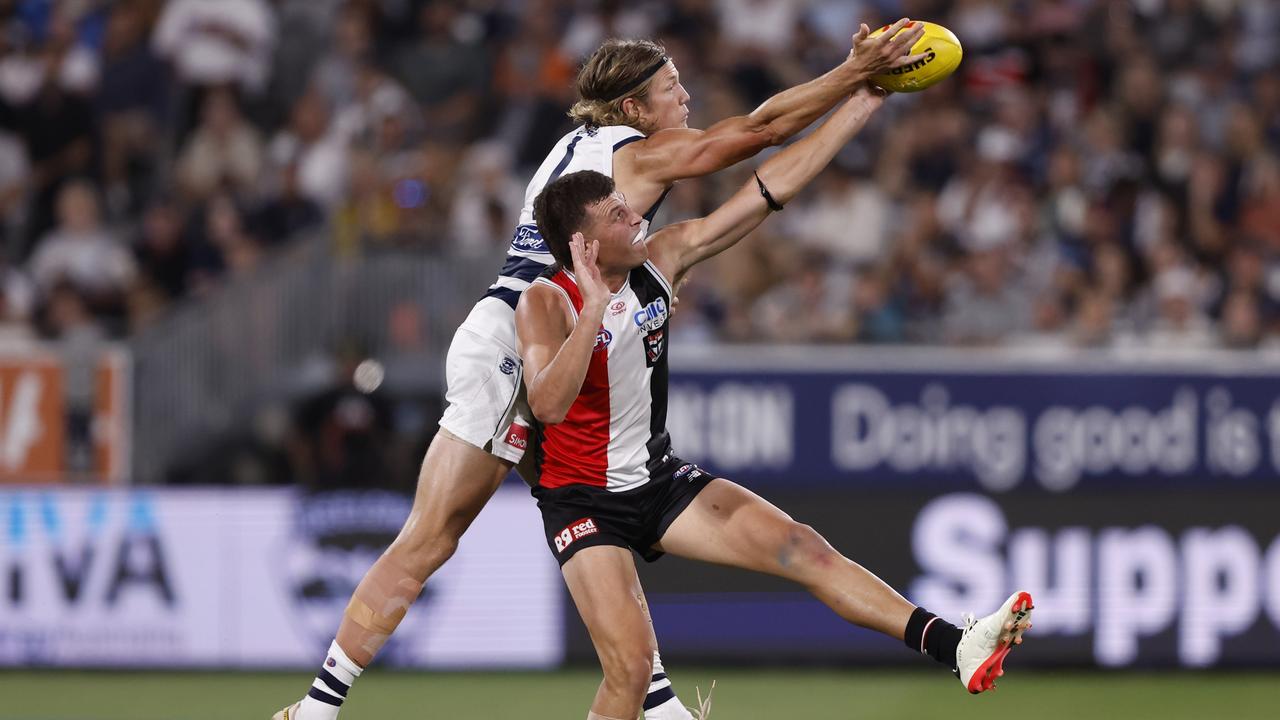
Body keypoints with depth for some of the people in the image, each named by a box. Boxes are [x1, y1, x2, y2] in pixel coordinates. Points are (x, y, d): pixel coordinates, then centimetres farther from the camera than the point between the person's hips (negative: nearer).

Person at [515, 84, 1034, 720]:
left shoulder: (659, 258, -4)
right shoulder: (546, 303, -21)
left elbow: (768, 193, -3)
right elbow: (549, 405, -38)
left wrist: (861, 102, -6)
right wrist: (593, 311, -47)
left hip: (659, 477, 6)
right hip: (584, 503, -6)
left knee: (803, 550, -5)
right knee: (632, 668, -19)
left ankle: (956, 648, -6)